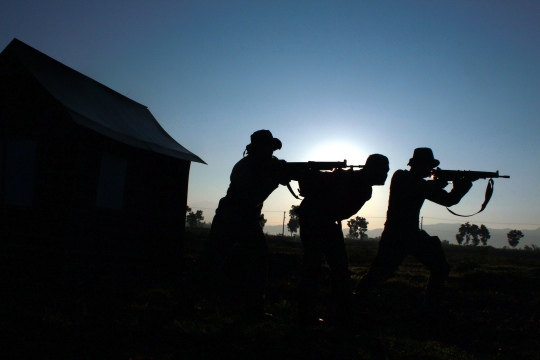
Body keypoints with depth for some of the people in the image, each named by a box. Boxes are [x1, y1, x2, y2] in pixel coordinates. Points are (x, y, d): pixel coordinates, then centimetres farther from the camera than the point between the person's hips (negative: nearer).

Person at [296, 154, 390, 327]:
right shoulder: (345, 178, -23)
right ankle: (307, 316, -5)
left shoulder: (365, 188, 2)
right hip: (312, 218, -8)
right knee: (313, 264, -12)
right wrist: (313, 202, -23)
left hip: (329, 221, 9)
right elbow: (309, 179, -25)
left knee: (340, 265, 6)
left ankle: (345, 314, 14)